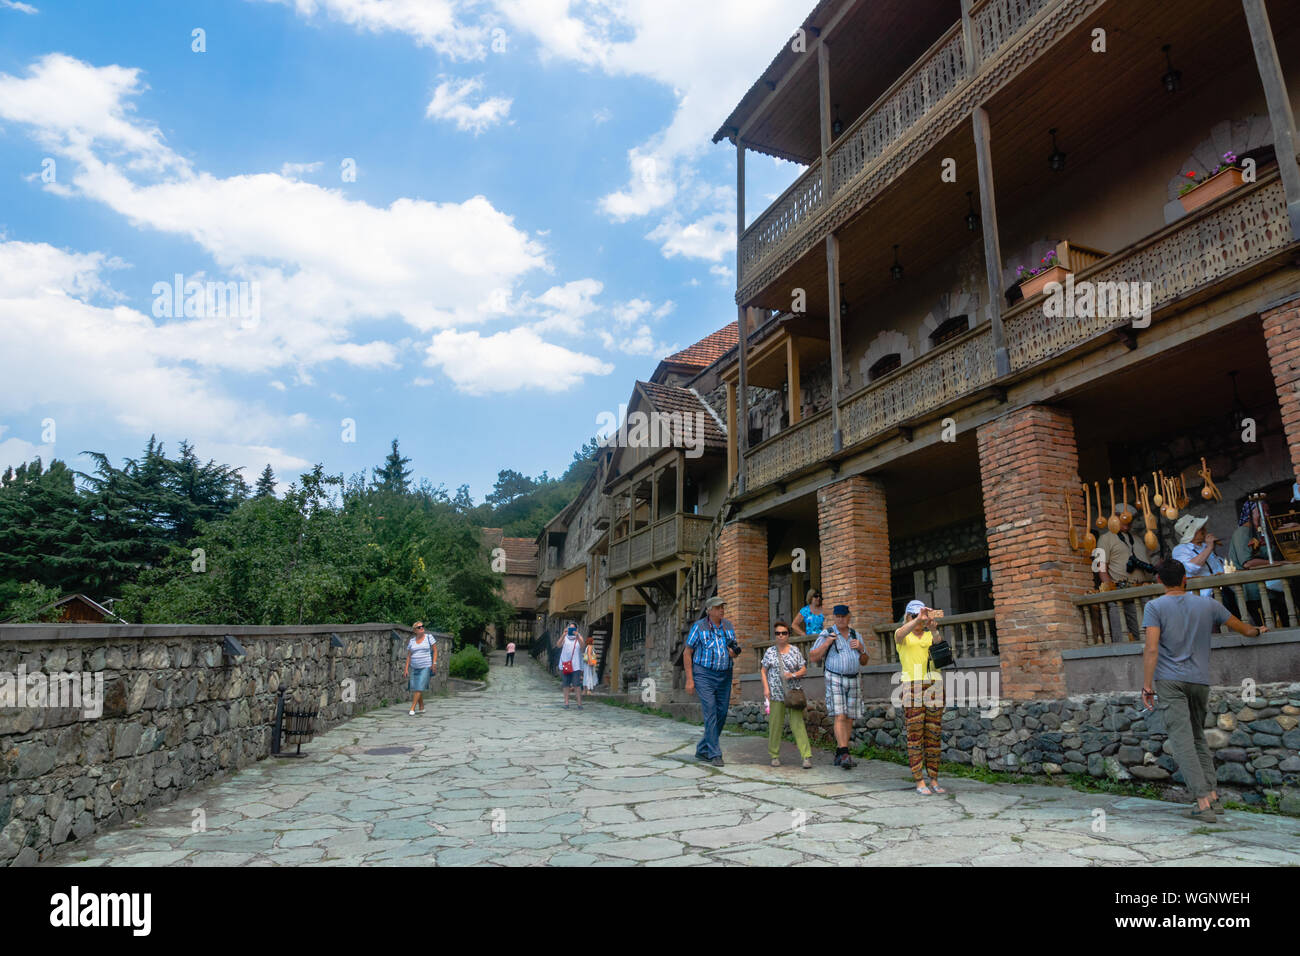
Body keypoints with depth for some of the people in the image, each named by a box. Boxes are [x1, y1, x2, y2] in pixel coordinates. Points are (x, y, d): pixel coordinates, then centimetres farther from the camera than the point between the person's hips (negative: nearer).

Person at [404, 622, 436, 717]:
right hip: (414, 668, 4)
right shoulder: (411, 641, 7)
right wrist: (406, 669, 1)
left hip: (426, 667, -4)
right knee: (415, 688, 5)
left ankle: (412, 709, -12)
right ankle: (421, 708, 19)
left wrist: (434, 663, -11)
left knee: (419, 688, -12)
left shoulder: (429, 637, -1)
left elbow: (435, 650, 0)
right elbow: (408, 656, 8)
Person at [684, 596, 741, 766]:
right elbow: (687, 653, -3)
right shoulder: (699, 626, -6)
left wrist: (734, 653, -8)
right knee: (711, 713, -12)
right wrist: (689, 679, -9)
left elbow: (735, 650, 18)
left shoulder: (728, 626, 7)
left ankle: (702, 751, 19)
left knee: (721, 715, 5)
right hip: (704, 675, -5)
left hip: (724, 676, 5)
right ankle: (715, 754, -6)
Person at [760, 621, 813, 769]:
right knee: (775, 725, 4)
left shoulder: (795, 651, 6)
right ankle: (775, 756, 16)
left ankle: (807, 756, -8)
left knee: (798, 724, -7)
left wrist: (793, 675, -11)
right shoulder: (770, 652, 6)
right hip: (776, 694, 0)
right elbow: (763, 671, 9)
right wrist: (766, 688, -2)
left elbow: (804, 669, 8)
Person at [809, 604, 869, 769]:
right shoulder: (827, 634, 1)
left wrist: (861, 649, -1)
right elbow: (813, 658, -3)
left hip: (853, 681, 5)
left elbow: (864, 662, 19)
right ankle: (844, 754, -18)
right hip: (834, 680, -4)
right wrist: (827, 643, -14)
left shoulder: (855, 636, 13)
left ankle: (839, 755, 10)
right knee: (840, 716, -15)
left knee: (849, 719, 3)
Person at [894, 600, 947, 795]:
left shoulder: (929, 635, 14)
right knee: (915, 735, -4)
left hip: (934, 686, 3)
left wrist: (932, 628, -26)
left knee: (934, 735, 4)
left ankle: (933, 779, 12)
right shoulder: (902, 635, 7)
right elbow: (901, 633, -18)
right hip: (912, 687, -3)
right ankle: (919, 781, 0)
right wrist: (918, 619, -33)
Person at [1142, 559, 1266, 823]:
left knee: (1182, 741, -6)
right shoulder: (1208, 605, 8)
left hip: (1169, 682, -4)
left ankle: (1203, 802, -11)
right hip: (1200, 681, 5)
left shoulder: (1155, 607, -5)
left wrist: (1147, 686, -10)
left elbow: (1151, 649, -13)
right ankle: (1213, 796, 16)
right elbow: (1242, 628, 24)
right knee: (1198, 737, 18)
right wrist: (1258, 631, 47)